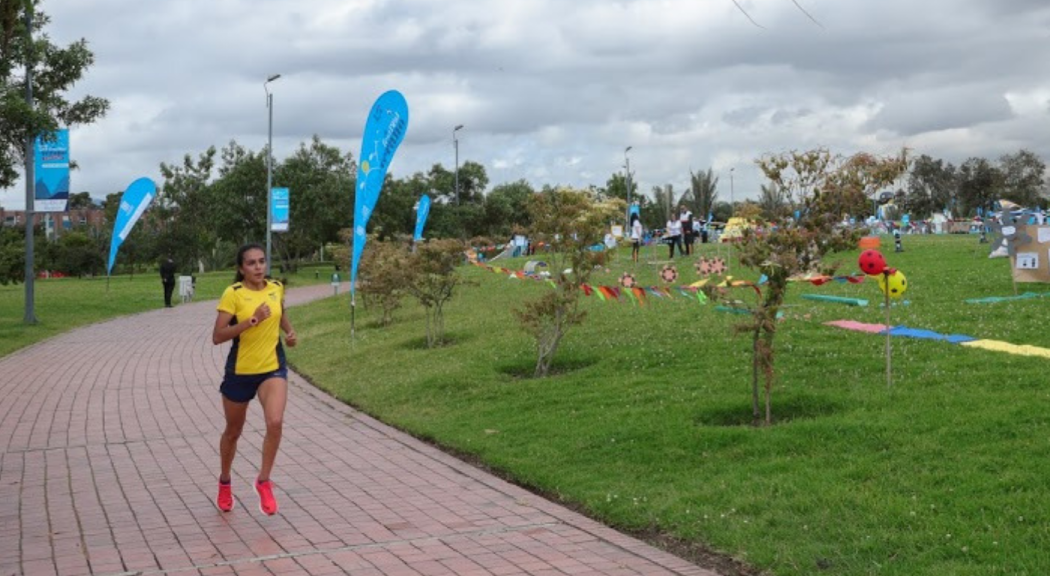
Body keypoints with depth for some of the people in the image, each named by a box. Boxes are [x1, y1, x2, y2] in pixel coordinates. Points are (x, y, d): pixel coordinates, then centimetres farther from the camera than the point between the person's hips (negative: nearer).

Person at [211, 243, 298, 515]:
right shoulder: (233, 294, -14)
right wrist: (252, 321, -28)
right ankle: (225, 483, 40)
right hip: (240, 371, -2)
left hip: (273, 368, 2)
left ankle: (263, 481, 0)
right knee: (233, 431, 15)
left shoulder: (276, 288, 0)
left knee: (275, 423, -21)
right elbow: (217, 336, -20)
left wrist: (290, 331, 5)